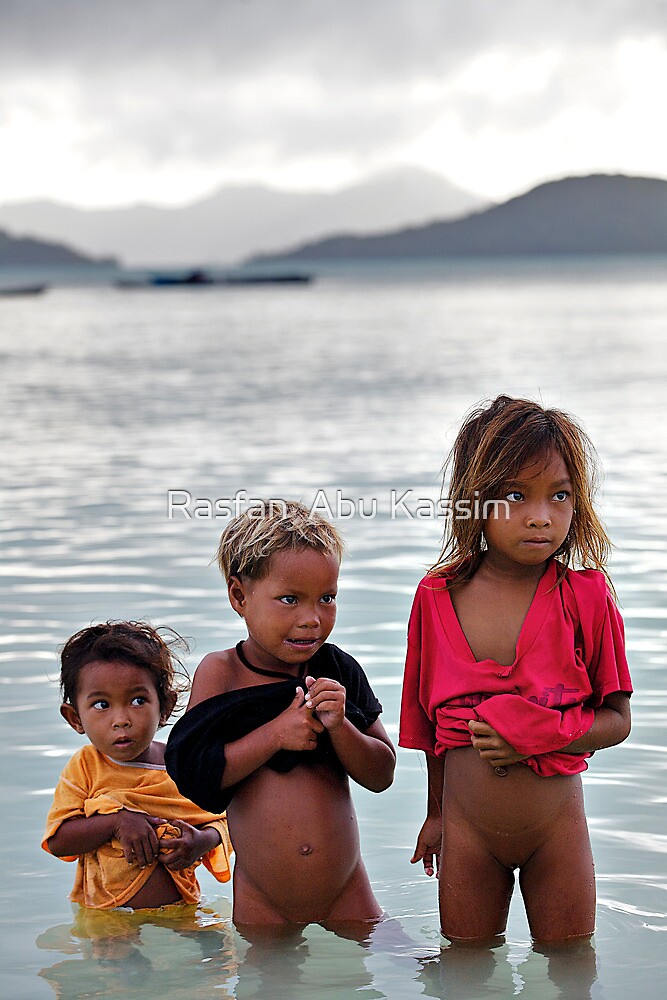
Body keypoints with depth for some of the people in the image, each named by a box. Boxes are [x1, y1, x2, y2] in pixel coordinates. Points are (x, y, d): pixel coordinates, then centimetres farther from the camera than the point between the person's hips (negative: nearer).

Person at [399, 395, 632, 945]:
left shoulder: (585, 596, -10)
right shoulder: (437, 597, -5)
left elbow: (617, 719, -6)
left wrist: (537, 736, -22)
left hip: (557, 829, -1)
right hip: (467, 831, 1)